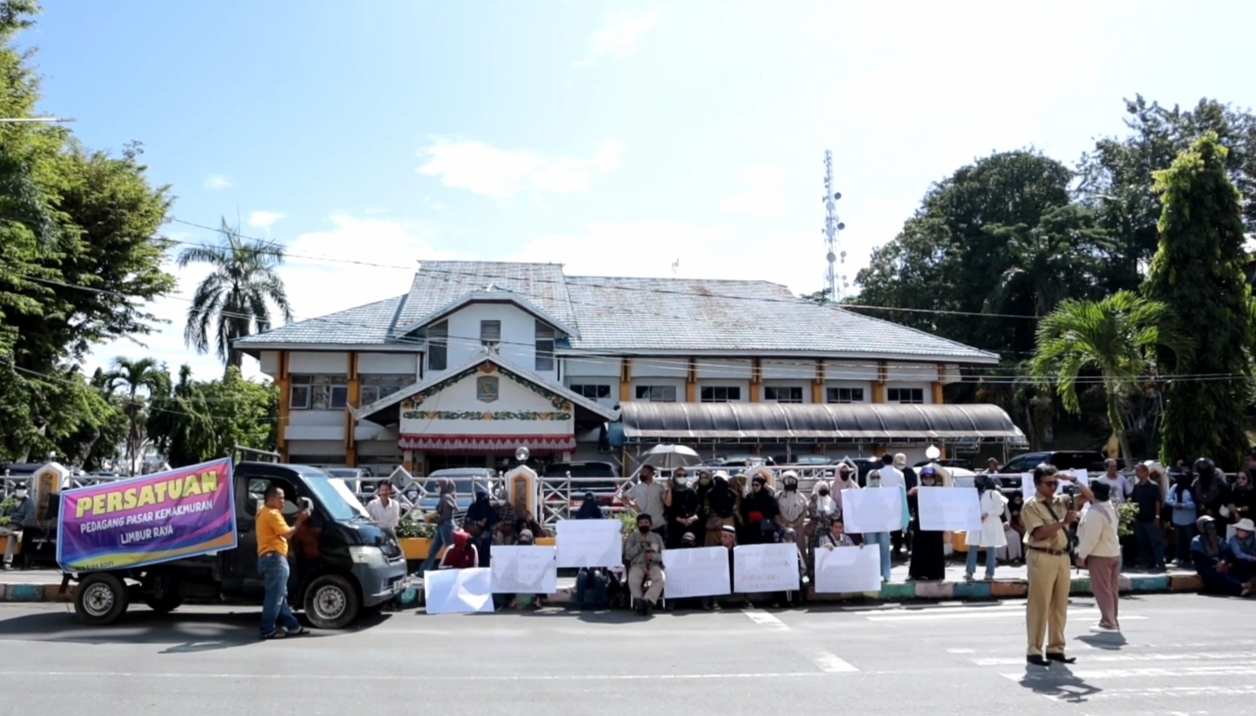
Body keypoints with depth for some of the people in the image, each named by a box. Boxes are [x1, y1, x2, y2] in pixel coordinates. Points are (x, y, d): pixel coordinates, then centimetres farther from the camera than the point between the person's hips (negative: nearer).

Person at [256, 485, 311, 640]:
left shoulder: (264, 513, 22)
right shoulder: (272, 514, -11)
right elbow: (287, 533, -14)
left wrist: (297, 519, 11)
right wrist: (300, 520, -4)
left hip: (267, 558, 11)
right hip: (274, 558, -11)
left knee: (280, 595, 12)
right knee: (274, 596, -8)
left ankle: (291, 626, 17)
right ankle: (268, 630, -7)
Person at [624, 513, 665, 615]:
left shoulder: (657, 537, 17)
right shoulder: (633, 536, 13)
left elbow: (664, 555, 13)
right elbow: (628, 555, 3)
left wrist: (654, 556, -8)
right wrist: (640, 544, -7)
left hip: (654, 565, 1)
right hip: (637, 565, -1)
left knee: (660, 578, -35)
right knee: (632, 580, -37)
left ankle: (647, 602, -37)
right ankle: (640, 601, -28)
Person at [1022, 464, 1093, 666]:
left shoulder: (1062, 501, 13)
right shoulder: (1031, 505, -6)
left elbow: (1088, 496, 17)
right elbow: (1039, 533, -16)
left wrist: (1072, 480, 4)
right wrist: (1063, 522, -21)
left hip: (1062, 556, 7)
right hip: (1042, 558, -7)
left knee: (1060, 605, 10)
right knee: (1040, 605, -4)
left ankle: (1055, 648, 18)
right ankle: (1034, 650, 1)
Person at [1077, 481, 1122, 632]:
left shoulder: (1095, 511, -19)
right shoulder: (1110, 509, 13)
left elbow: (1091, 537, -23)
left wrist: (1082, 555, -15)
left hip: (1099, 555, -10)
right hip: (1113, 553, 10)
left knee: (1102, 589, -5)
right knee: (1111, 589, 11)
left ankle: (1108, 623, -4)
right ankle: (1112, 621, 16)